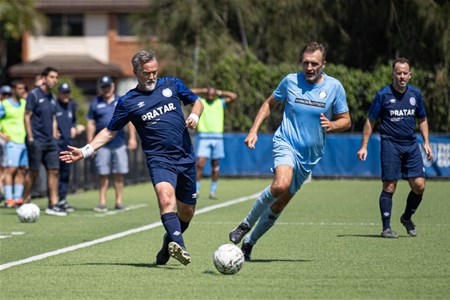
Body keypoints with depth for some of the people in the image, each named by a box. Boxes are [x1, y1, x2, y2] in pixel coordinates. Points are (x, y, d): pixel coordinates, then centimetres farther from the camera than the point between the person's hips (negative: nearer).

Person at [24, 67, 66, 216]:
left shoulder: (52, 98, 14)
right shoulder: (34, 94, -6)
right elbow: (27, 117, -8)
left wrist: (54, 136, 12)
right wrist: (30, 138, -12)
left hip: (50, 142, 7)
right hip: (37, 141, -7)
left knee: (53, 171, 0)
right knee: (34, 172, -3)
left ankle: (53, 205, 2)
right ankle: (25, 203, 8)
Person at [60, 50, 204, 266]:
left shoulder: (171, 84, 10)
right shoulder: (127, 102, 4)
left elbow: (197, 102, 21)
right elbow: (110, 131, 10)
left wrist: (194, 116, -2)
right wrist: (86, 151, 0)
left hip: (186, 158, 3)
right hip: (159, 159, -3)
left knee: (186, 211, 6)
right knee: (165, 195, -32)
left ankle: (169, 244, 33)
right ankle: (178, 245, -47)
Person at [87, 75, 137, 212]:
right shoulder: (96, 103, 8)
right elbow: (91, 124, 7)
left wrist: (132, 138, 1)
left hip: (119, 143, 1)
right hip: (102, 145, -1)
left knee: (119, 174, 2)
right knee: (103, 175, -2)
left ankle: (119, 202, 8)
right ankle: (102, 203, 1)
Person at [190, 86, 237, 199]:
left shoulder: (220, 103, 13)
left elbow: (234, 96, 7)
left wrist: (219, 93, 9)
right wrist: (202, 91, 6)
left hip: (217, 137, 2)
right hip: (204, 137, -2)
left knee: (215, 166, 5)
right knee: (200, 164, -12)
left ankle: (213, 191, 12)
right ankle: (196, 190, -6)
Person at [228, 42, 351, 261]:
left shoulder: (334, 87, 0)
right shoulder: (291, 81, -1)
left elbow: (345, 120, 6)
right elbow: (269, 104, 14)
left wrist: (332, 125, -17)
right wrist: (254, 130, 4)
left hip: (309, 155, 2)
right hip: (286, 144, -2)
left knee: (280, 203, 5)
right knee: (281, 185, -32)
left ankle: (249, 242, 24)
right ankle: (246, 224, -12)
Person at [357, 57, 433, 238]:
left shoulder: (415, 94, 8)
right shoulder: (383, 95, -4)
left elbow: (422, 119, 20)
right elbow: (370, 121, 1)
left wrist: (426, 143, 12)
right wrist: (364, 146, -3)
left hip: (411, 145, 4)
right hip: (390, 144, -4)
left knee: (419, 185, -3)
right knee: (389, 187, -6)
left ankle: (407, 217, 21)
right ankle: (386, 227, 2)